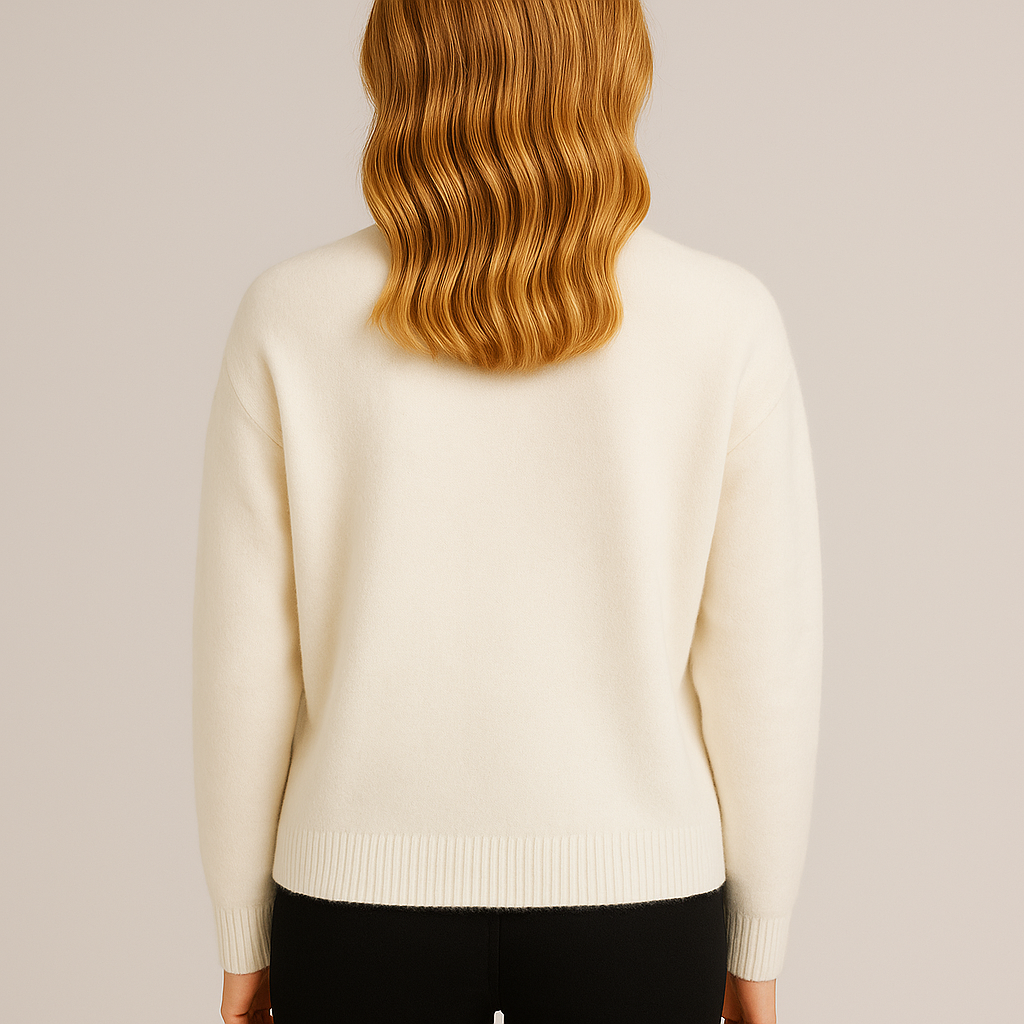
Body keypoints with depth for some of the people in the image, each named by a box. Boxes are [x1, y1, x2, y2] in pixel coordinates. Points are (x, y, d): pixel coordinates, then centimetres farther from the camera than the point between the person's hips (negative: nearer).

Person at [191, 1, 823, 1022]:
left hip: (366, 894, 0)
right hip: (631, 895, 0)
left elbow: (243, 663, -7)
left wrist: (243, 937, 7)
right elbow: (765, 662, -8)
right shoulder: (725, 321, -12)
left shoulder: (290, 317, -11)